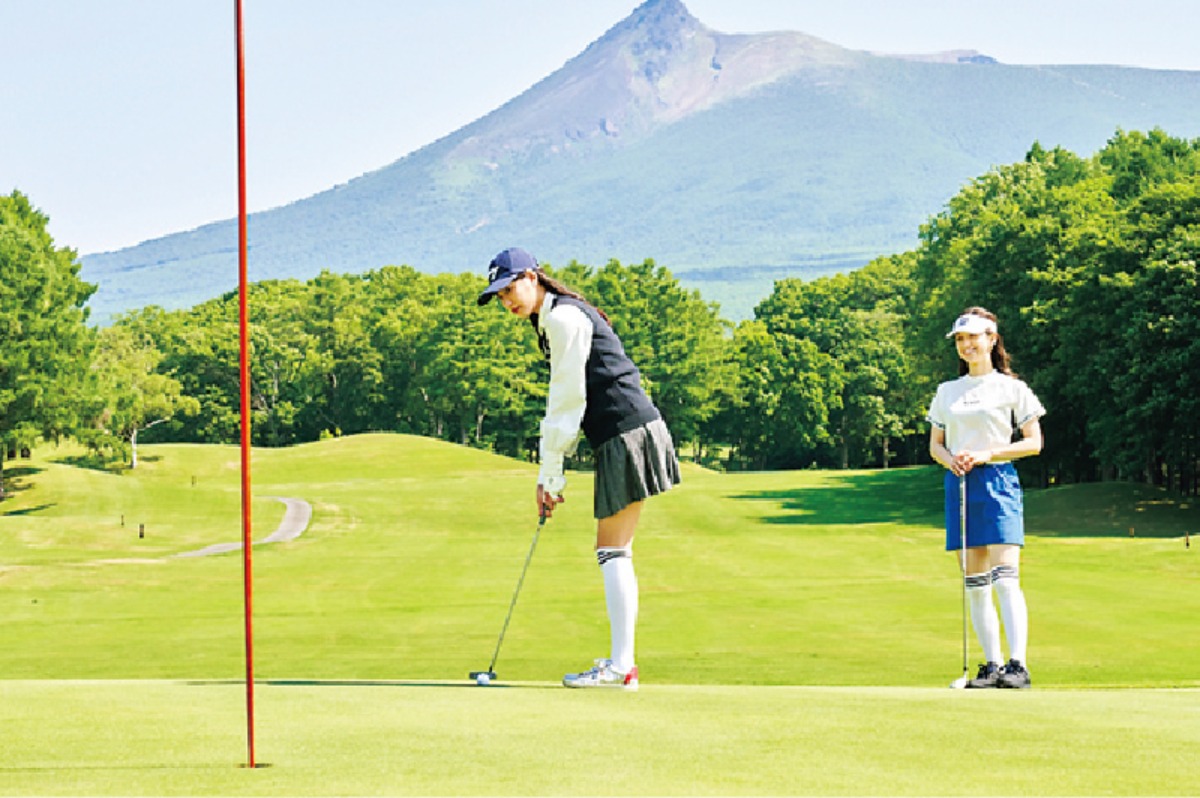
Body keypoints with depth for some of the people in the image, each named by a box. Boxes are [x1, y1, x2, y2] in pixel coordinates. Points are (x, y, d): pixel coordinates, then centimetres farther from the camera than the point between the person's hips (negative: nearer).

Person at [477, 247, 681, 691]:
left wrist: (552, 474, -10)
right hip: (626, 436, 10)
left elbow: (569, 401, -14)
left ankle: (620, 667, -8)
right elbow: (564, 405, 20)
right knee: (614, 552, 12)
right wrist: (547, 474, 14)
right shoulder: (553, 321, 19)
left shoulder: (564, 317, -11)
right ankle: (621, 659, 15)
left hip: (627, 434, -10)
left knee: (613, 551, -8)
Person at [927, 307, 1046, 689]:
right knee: (974, 584, 4)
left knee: (1005, 578, -15)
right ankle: (992, 665, 9)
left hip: (998, 481, -5)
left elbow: (1034, 442, 0)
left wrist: (985, 455, -11)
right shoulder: (946, 392, 15)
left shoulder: (1011, 388, 3)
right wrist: (949, 458, -5)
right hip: (958, 485, 5)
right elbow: (934, 445, 18)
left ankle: (1017, 665, -21)